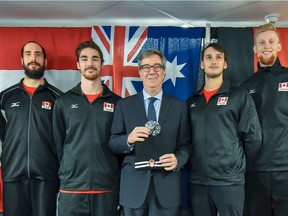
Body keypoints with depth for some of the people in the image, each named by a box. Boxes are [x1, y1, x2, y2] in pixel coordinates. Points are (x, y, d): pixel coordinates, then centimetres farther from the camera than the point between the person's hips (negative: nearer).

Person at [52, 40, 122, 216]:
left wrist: (117, 180, 2)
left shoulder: (117, 102, 4)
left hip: (108, 189, 0)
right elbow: (59, 144, 7)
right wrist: (69, 172, 3)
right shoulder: (63, 102, 5)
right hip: (71, 189, 0)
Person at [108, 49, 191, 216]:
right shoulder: (125, 104, 3)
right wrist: (129, 139, -18)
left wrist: (177, 159, -17)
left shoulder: (179, 107, 5)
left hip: (167, 187, 1)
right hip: (133, 186, 0)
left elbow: (186, 144, 3)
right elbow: (113, 143, 1)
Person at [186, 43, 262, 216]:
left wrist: (239, 167, 2)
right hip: (198, 181, 4)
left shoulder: (240, 96, -1)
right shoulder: (192, 101, 11)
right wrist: (195, 166, 6)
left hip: (229, 181, -3)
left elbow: (253, 137, -3)